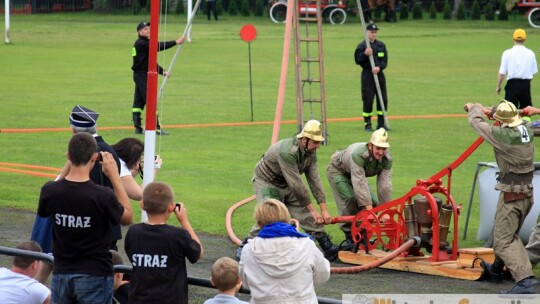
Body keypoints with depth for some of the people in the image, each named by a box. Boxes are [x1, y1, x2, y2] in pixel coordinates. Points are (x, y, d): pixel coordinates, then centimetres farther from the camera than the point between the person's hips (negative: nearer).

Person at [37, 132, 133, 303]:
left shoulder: (49, 191, -9)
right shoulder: (103, 196, -19)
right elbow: (127, 218, 0)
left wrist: (68, 167, 11)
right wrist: (114, 177, 0)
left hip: (62, 274, 4)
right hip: (95, 276, -3)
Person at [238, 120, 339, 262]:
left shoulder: (311, 153, -8)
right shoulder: (288, 151, -35)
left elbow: (314, 180, -7)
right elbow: (296, 184, -33)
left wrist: (324, 210, -12)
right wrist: (313, 210, -28)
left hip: (286, 185, 7)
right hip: (267, 182, -7)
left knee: (307, 215, -4)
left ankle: (327, 247, -2)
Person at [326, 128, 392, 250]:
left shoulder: (387, 159, -23)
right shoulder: (358, 154, -42)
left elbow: (385, 185, -26)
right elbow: (360, 183, -45)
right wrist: (369, 209, -47)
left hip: (355, 173, 7)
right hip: (338, 171, -7)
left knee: (372, 203, -3)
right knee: (350, 199, -25)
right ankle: (349, 237, -17)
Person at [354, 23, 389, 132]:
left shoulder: (381, 45, 10)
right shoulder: (361, 46, -2)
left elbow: (385, 60, 6)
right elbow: (357, 60, -7)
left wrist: (379, 67, -12)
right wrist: (365, 54, -22)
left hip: (379, 74, 4)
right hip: (367, 74, -4)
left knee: (383, 99, 4)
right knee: (368, 100, -5)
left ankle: (381, 123, 13)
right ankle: (367, 124, 3)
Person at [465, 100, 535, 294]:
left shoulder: (502, 135, -20)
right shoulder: (526, 131, -1)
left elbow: (476, 123, -4)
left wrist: (475, 109, 20)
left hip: (511, 195, -8)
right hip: (527, 193, 8)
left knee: (503, 241, -6)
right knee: (510, 234, 27)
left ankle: (525, 282, -19)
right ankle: (496, 268, 47)